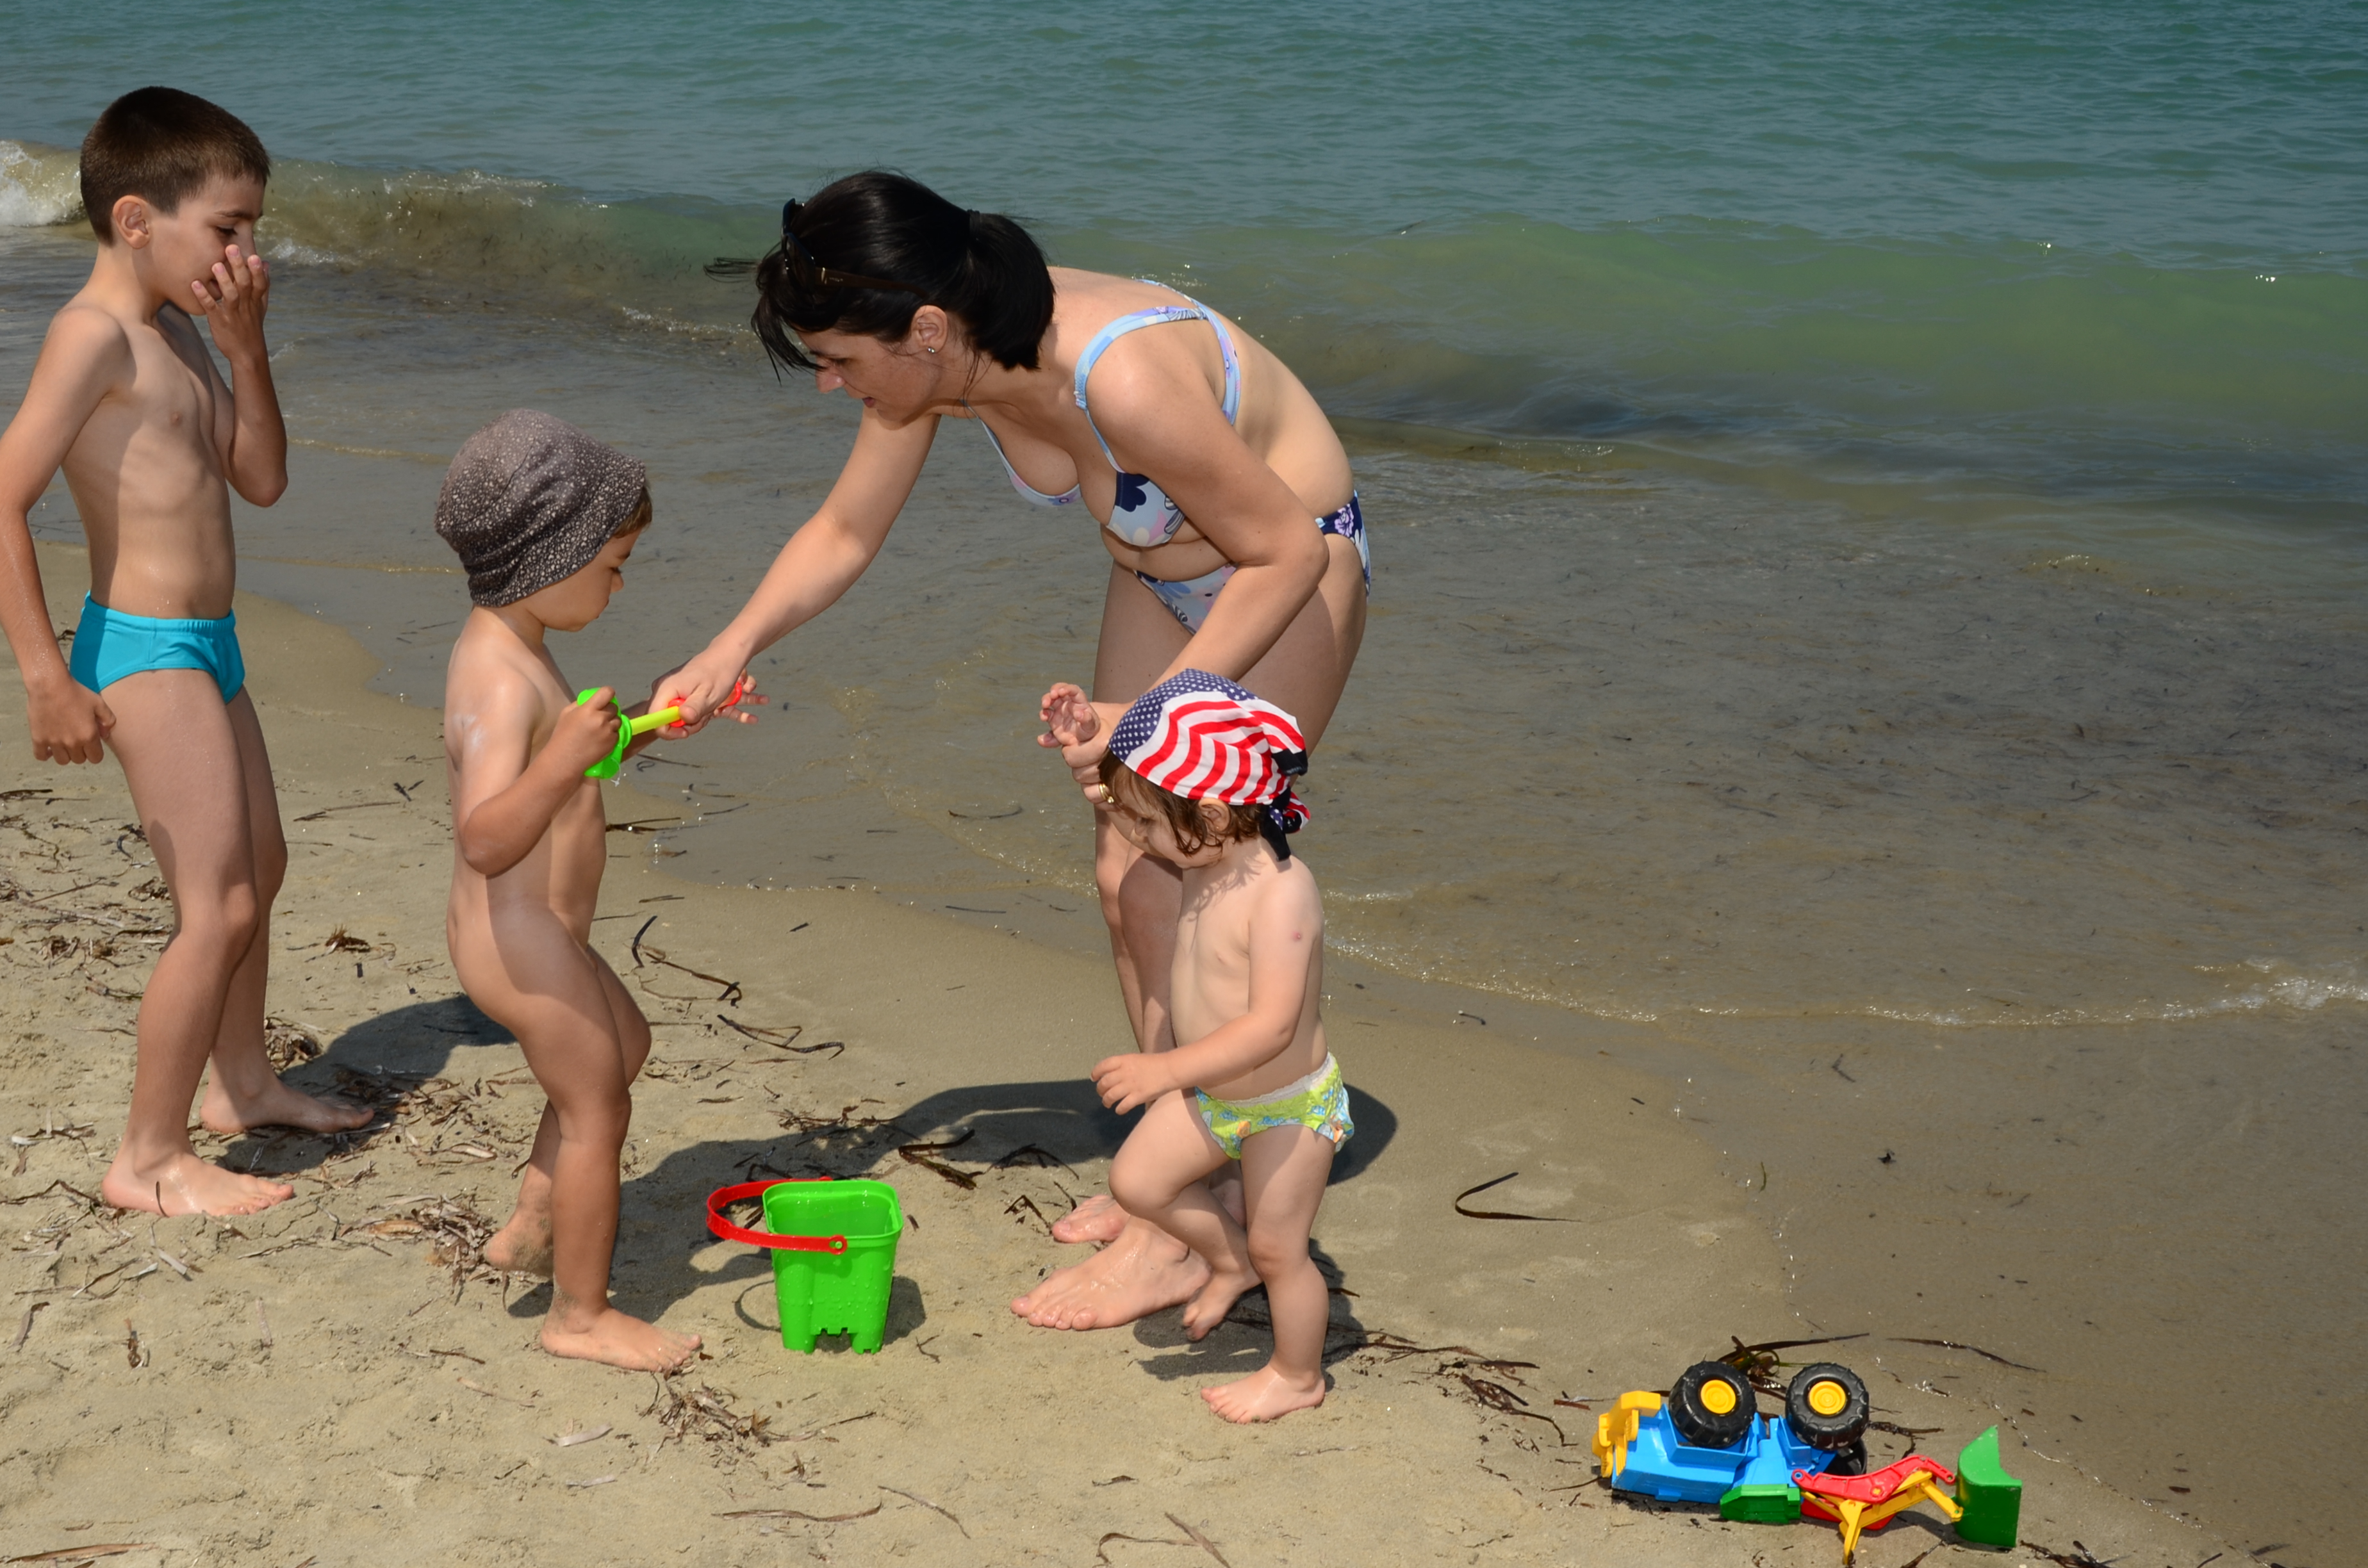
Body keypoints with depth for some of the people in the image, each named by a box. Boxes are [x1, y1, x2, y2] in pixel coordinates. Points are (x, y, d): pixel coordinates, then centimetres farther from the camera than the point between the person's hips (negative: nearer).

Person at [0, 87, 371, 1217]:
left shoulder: (177, 330, 12)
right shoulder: (96, 332, -17)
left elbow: (262, 479, 14)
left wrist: (245, 345, 1)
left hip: (206, 646, 10)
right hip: (144, 653, -10)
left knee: (260, 870, 23)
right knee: (219, 908, -10)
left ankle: (239, 1083, 42)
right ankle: (147, 1159, 1)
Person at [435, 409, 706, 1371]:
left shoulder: (510, 646, 6)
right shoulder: (503, 680, -27)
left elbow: (569, 765, 22)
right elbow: (487, 839, -39)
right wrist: (561, 763, -52)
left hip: (533, 934, 11)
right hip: (522, 942, -11)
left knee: (623, 1047, 29)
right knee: (596, 1109, 2)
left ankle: (533, 1227, 39)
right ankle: (581, 1315, 16)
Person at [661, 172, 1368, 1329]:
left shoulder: (1119, 377, -40)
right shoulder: (932, 363, -17)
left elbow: (1286, 549, -28)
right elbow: (844, 532, 0)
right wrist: (733, 647, -13)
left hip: (1290, 569, -8)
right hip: (1161, 574, 8)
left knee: (1175, 886, -10)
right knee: (1125, 872, 9)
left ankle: (1184, 1235, 1)